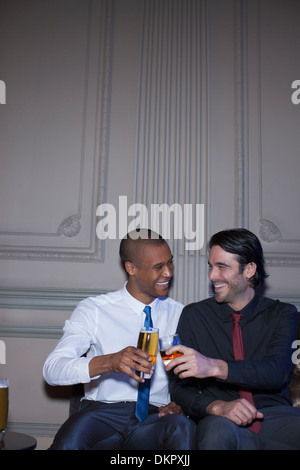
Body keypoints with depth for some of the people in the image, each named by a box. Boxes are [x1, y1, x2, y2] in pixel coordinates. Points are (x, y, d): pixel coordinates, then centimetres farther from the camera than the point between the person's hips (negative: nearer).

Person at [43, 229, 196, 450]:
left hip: (154, 417, 1)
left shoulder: (180, 314, 11)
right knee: (69, 440, -33)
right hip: (102, 413, -1)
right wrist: (108, 362, -28)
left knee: (182, 426, -32)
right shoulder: (93, 309, 1)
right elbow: (52, 369, -11)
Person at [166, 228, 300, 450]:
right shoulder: (194, 315, 8)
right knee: (217, 428, -36)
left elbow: (278, 371, -11)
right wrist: (217, 407, -18)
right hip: (220, 422, -1)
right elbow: (180, 388, 4)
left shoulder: (282, 314, 8)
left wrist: (215, 367, -28)